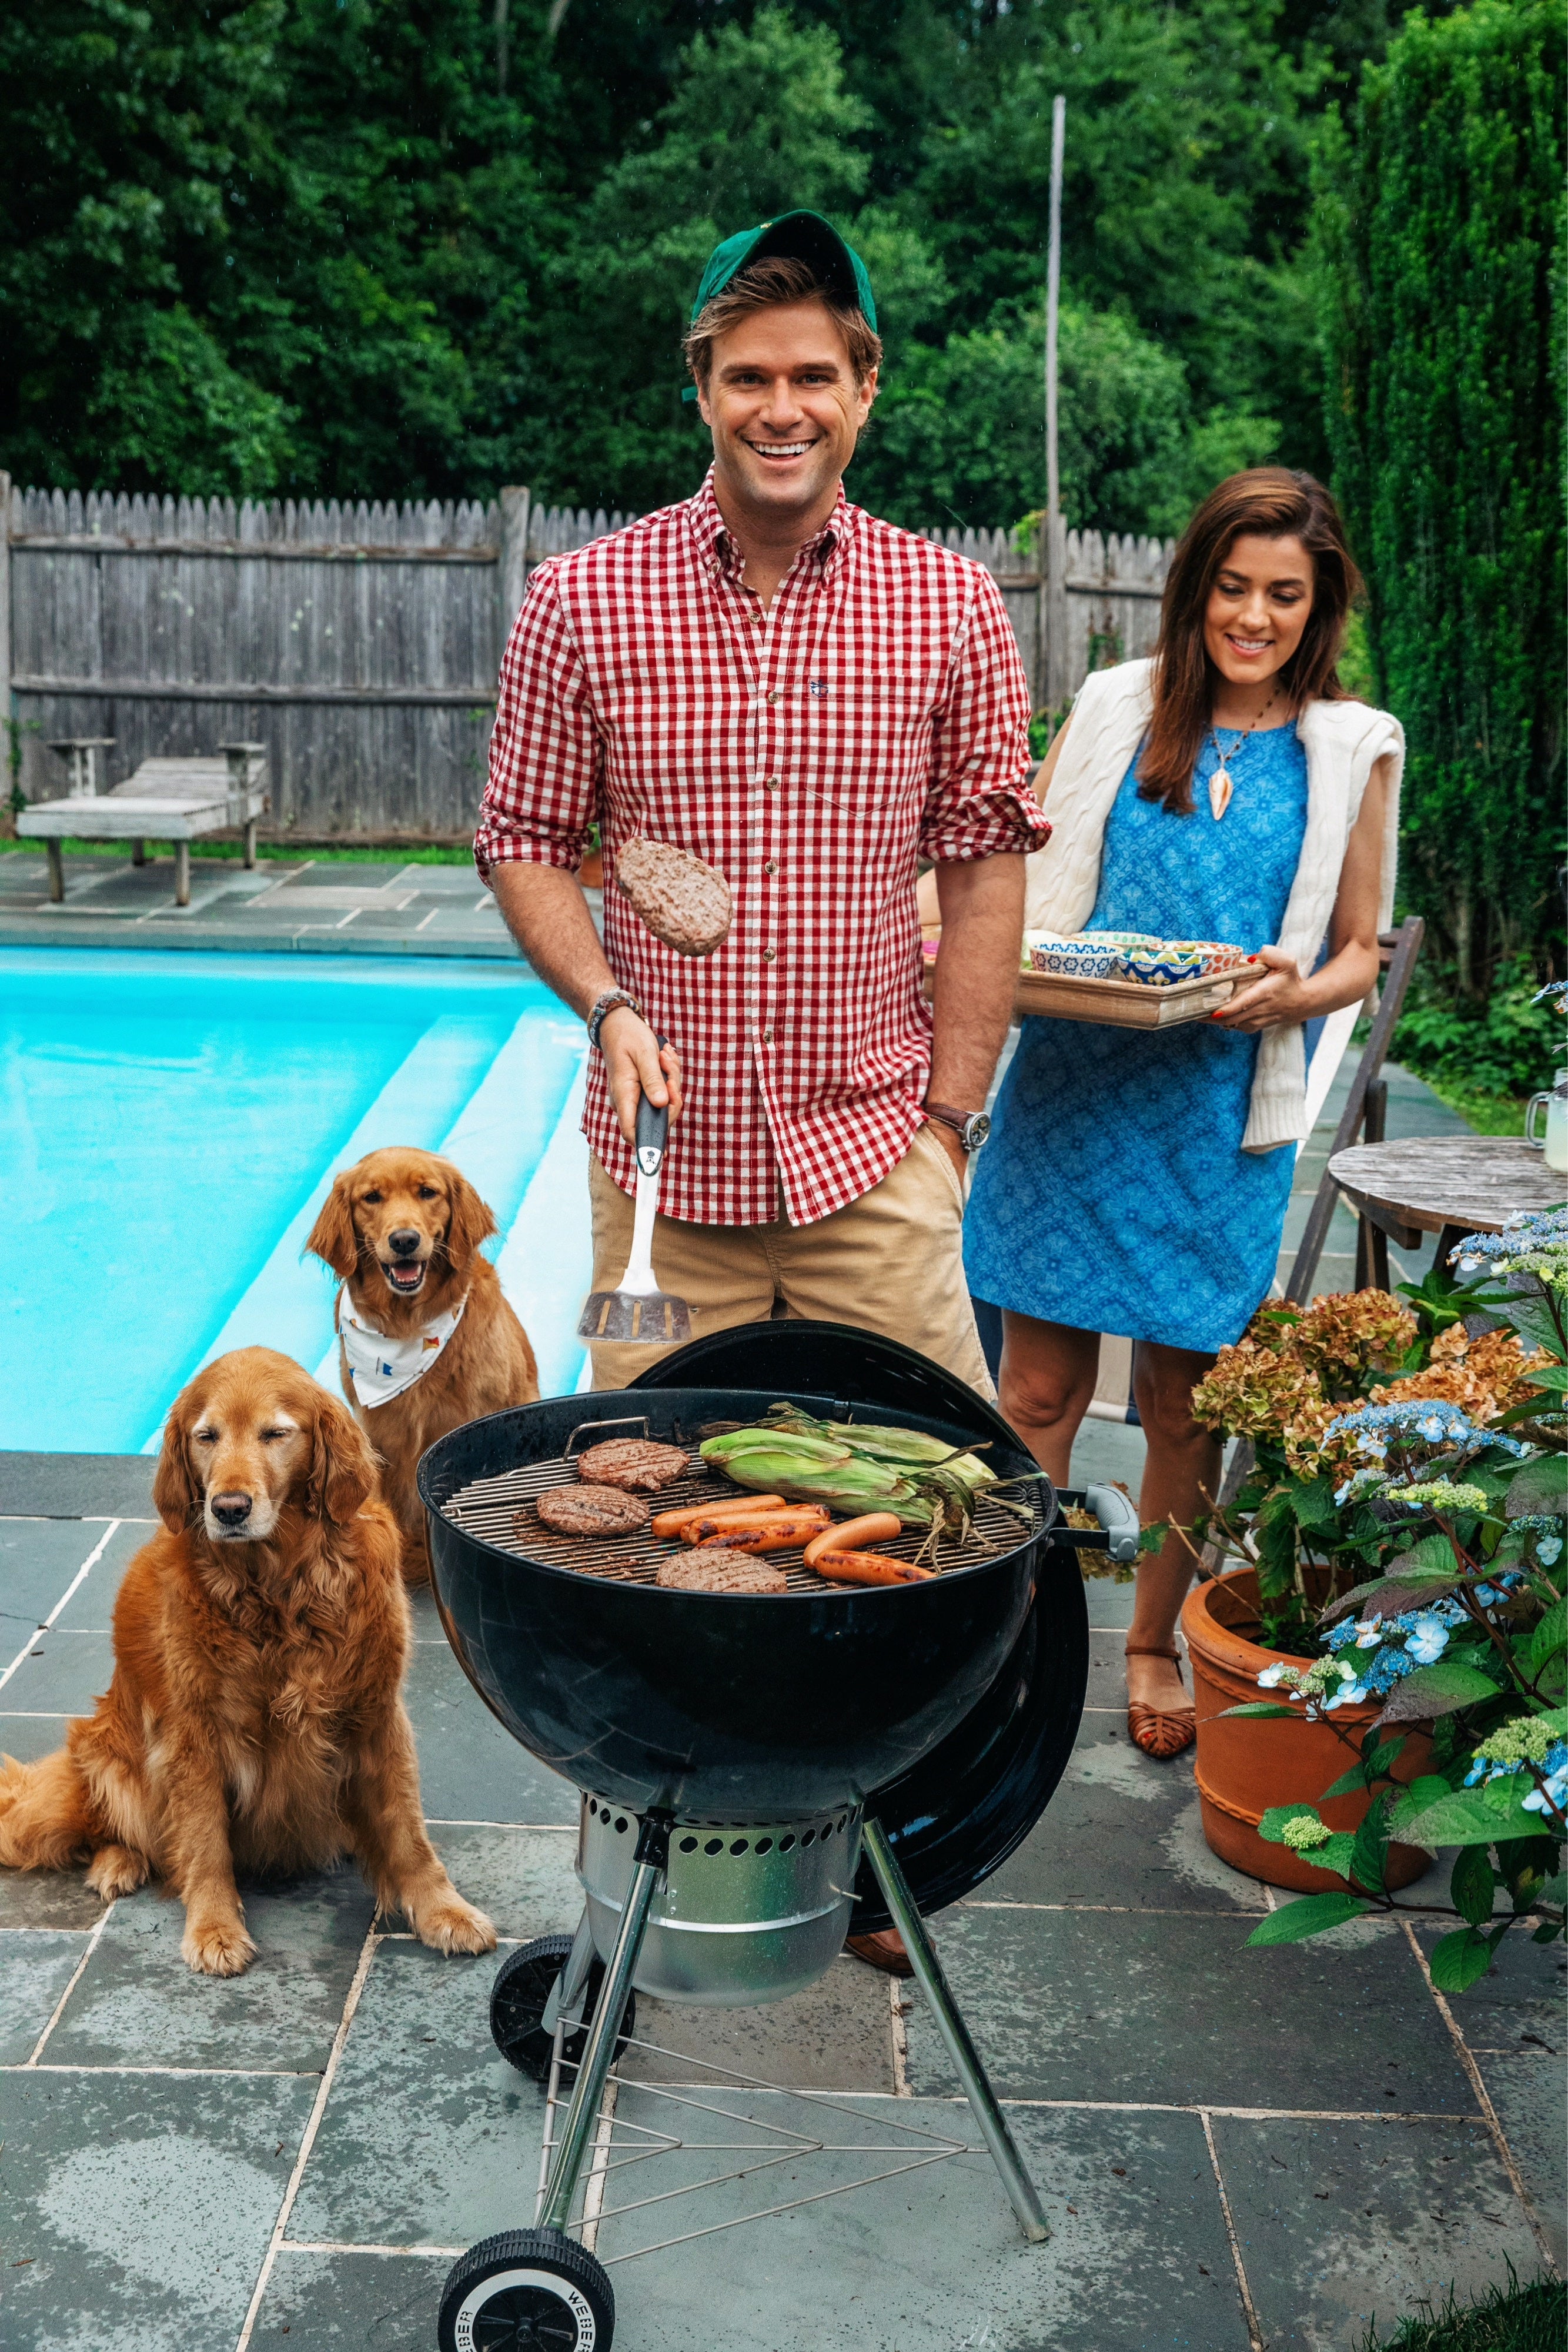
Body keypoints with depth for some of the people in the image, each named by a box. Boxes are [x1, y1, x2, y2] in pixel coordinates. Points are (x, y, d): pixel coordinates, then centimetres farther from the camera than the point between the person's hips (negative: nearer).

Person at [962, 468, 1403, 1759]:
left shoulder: (1350, 749, 6)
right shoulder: (1117, 708, 6)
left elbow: (1359, 953, 9)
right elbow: (1019, 878, 11)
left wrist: (1294, 993, -13)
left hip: (1222, 1116, 0)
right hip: (1071, 1087, 0)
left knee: (1187, 1396, 8)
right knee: (1041, 1385, 4)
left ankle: (1154, 1642, 28)